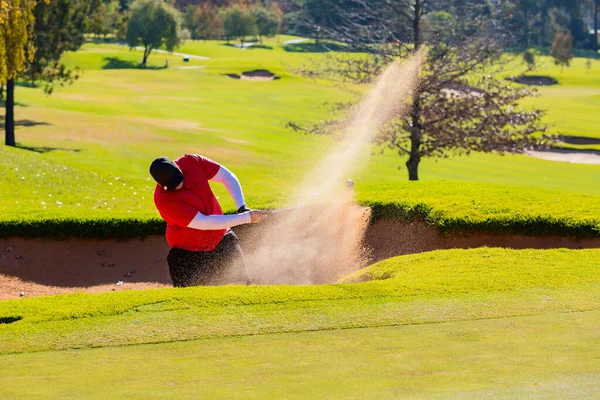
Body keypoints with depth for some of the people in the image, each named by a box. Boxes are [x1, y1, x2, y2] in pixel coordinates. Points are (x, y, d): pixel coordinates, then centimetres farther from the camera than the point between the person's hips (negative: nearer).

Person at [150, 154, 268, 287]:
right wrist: (247, 218, -30)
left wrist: (242, 207, -20)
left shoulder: (192, 162, -13)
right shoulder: (163, 200, -29)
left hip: (222, 241, 5)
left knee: (242, 286, 5)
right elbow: (204, 223, -29)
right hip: (189, 254, -5)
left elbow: (227, 176, -3)